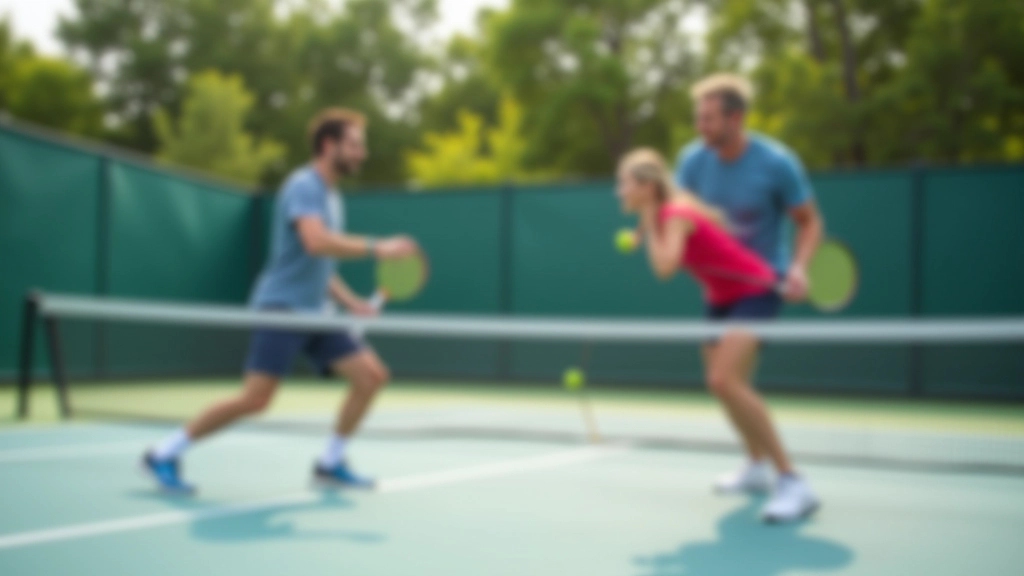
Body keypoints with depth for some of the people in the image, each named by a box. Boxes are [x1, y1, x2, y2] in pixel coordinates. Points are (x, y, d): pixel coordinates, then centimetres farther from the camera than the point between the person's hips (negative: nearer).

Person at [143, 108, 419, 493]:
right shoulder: (304, 186, -11)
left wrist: (352, 302, 14)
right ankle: (164, 455, 2)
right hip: (282, 306, -9)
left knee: (372, 375, -2)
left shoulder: (330, 195, 17)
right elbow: (315, 242, -31)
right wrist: (376, 248, -28)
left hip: (315, 311, 9)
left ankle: (331, 462, 10)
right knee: (256, 399, -15)